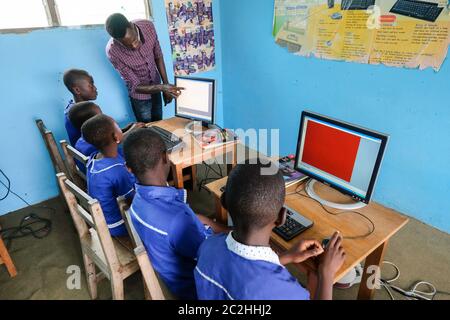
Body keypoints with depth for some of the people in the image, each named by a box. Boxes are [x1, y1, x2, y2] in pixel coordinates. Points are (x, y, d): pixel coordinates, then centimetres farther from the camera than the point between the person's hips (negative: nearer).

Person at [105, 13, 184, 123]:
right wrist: (163, 87, -41)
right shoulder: (113, 51, -32)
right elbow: (135, 86, -26)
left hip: (156, 87, 4)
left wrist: (166, 84, -8)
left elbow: (158, 56, -5)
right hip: (140, 96, -4)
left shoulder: (148, 26, -23)